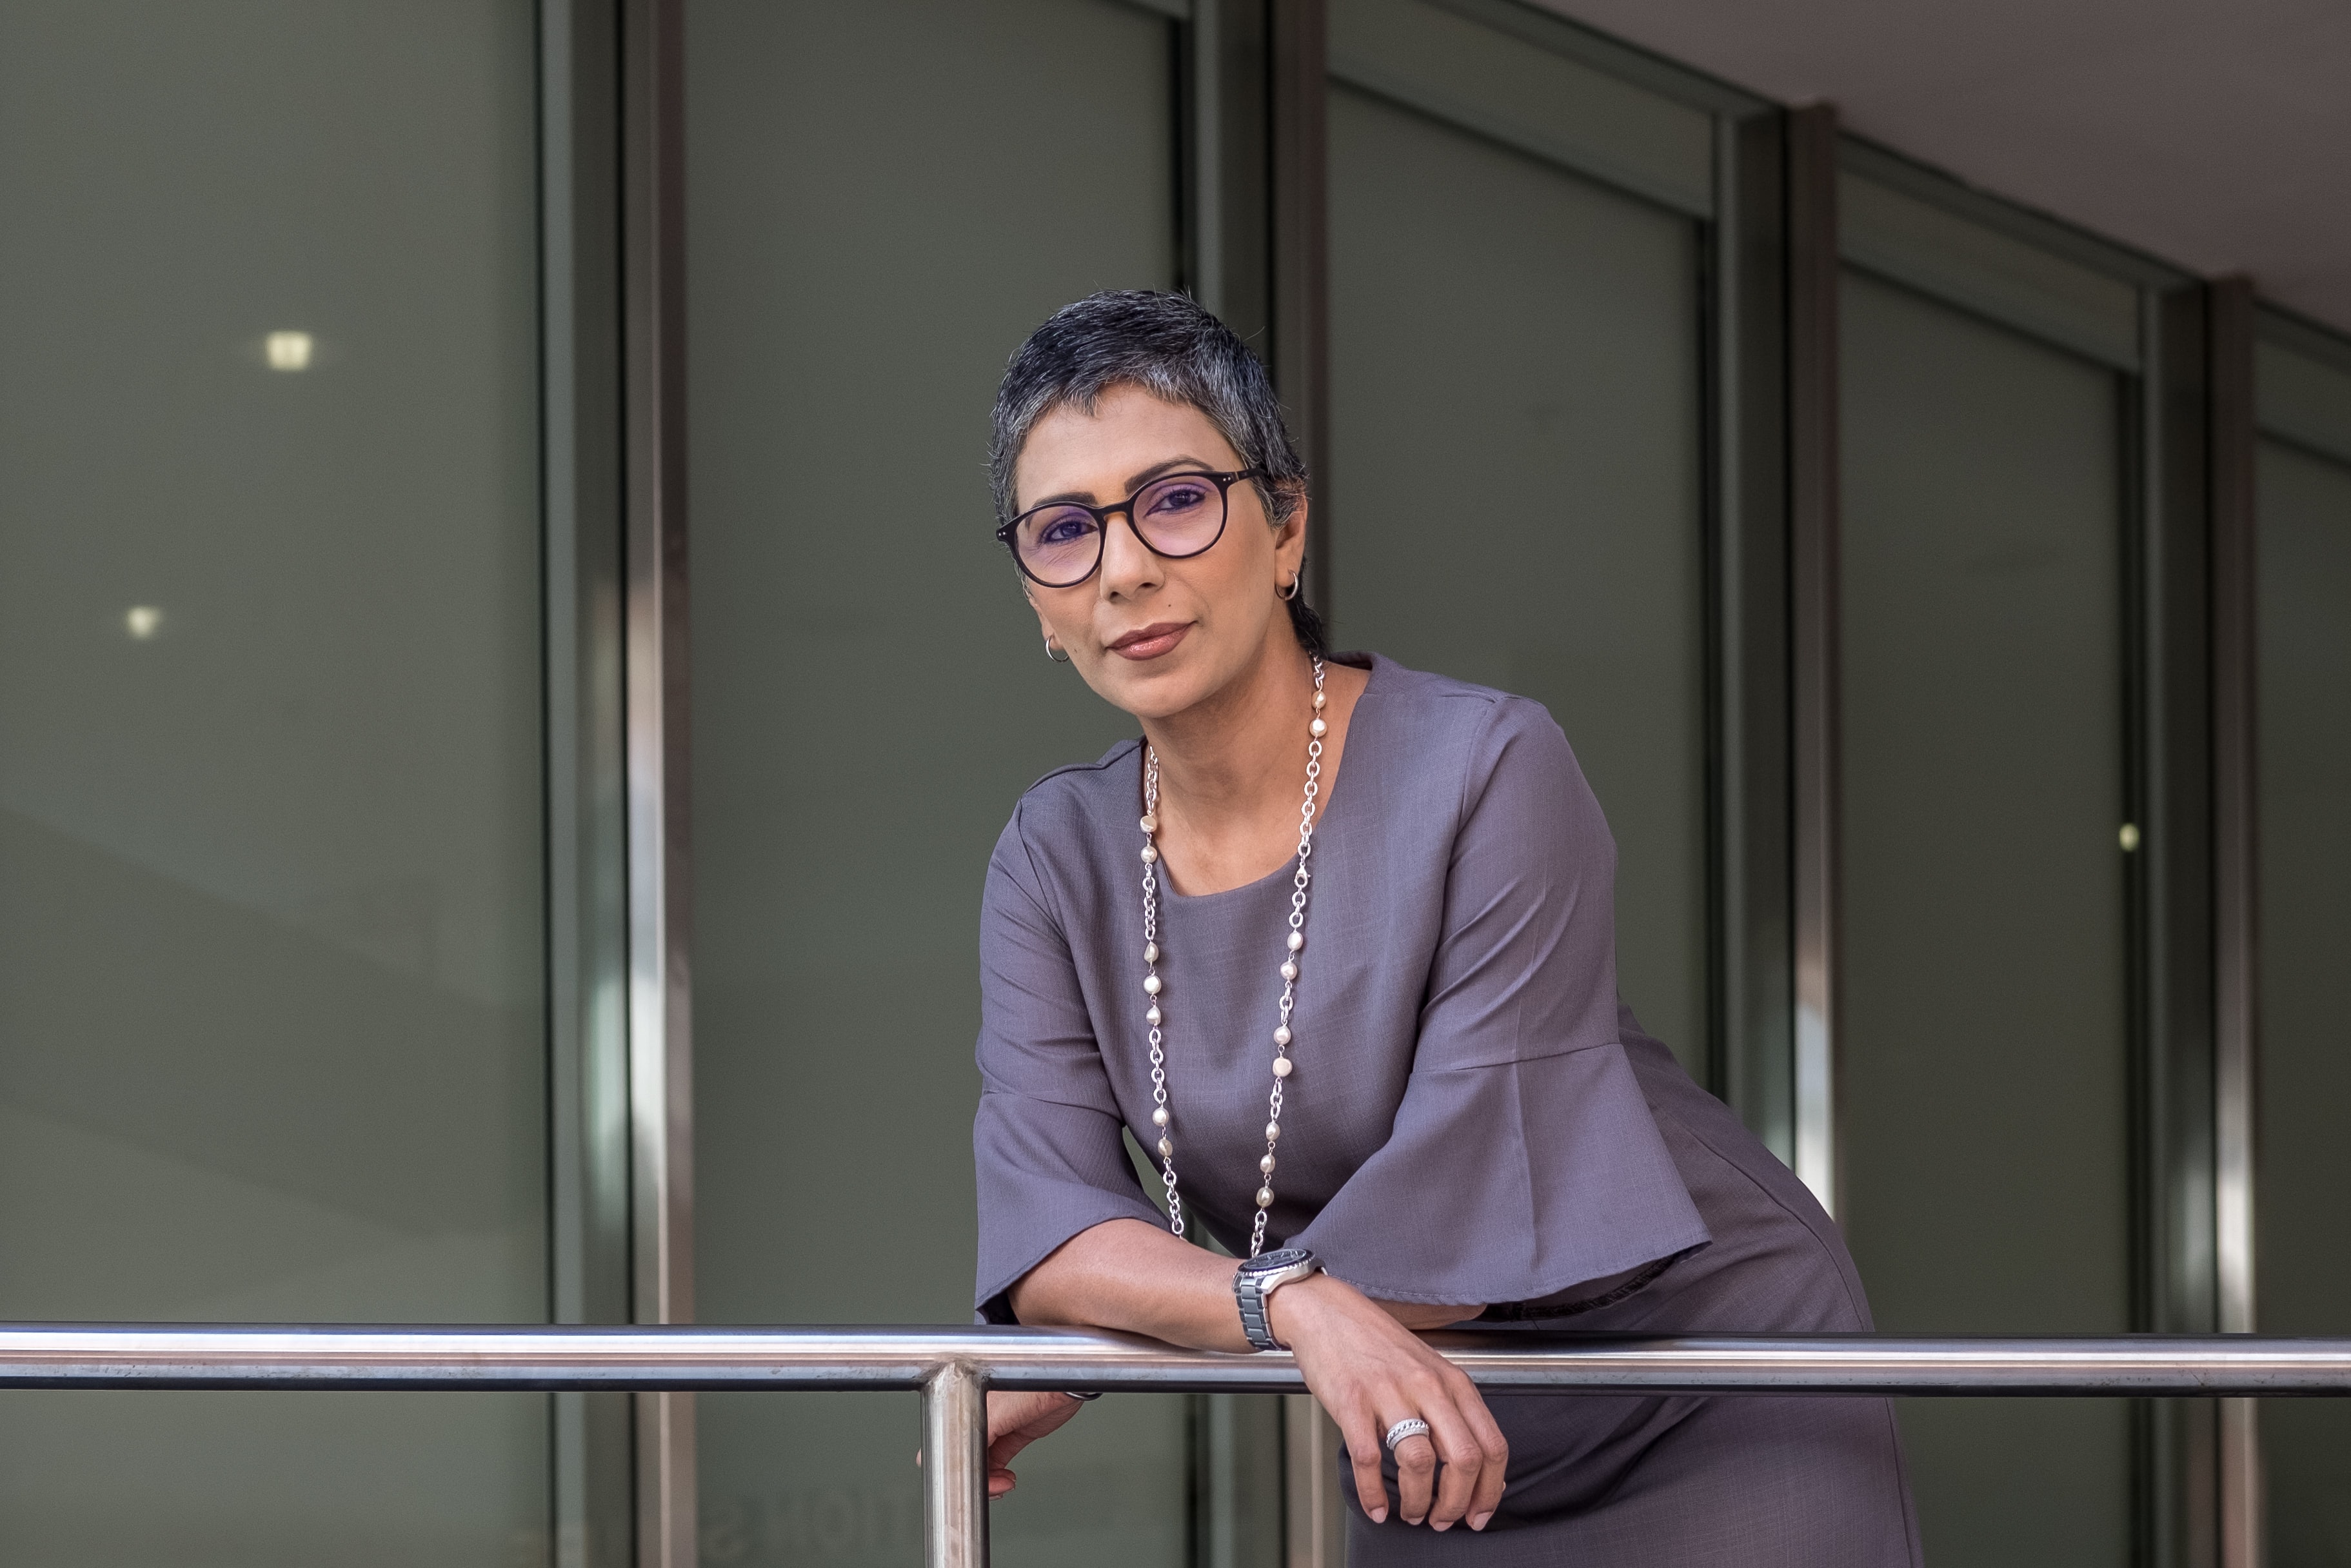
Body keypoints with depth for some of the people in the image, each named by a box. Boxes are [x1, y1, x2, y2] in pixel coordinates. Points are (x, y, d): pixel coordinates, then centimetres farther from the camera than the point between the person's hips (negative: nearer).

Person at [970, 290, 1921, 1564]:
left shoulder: (1489, 769, -22)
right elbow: (1045, 1223, -15)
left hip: (1717, 1420, -4)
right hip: (1431, 1447, 5)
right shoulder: (1057, 860, -4)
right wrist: (1294, 1305, -36)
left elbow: (1464, 1209, -24)